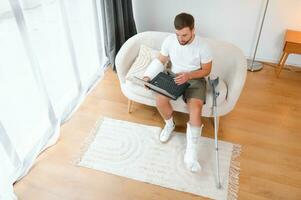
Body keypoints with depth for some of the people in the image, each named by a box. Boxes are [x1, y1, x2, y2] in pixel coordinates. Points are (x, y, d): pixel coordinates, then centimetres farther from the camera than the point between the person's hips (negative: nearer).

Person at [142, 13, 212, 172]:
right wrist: (148, 76, -12)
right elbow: (160, 60, 3)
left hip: (195, 79, -3)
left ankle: (191, 153, -23)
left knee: (195, 108, -28)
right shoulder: (169, 40, -9)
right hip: (174, 77, 3)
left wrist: (188, 75, -23)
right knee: (160, 99, -24)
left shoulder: (202, 46, -17)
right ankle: (169, 124, 9)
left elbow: (206, 70, -6)